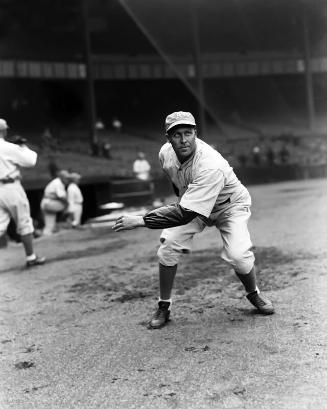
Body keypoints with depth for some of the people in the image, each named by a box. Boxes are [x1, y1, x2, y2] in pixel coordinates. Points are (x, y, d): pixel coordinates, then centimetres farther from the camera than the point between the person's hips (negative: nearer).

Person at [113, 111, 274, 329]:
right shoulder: (166, 153, -19)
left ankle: (254, 295, 10)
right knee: (168, 245, -15)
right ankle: (164, 307, 2)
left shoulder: (211, 166, -41)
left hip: (230, 205, -5)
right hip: (190, 204, 5)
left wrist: (141, 221, -46)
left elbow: (185, 215, -45)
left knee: (238, 254, -24)